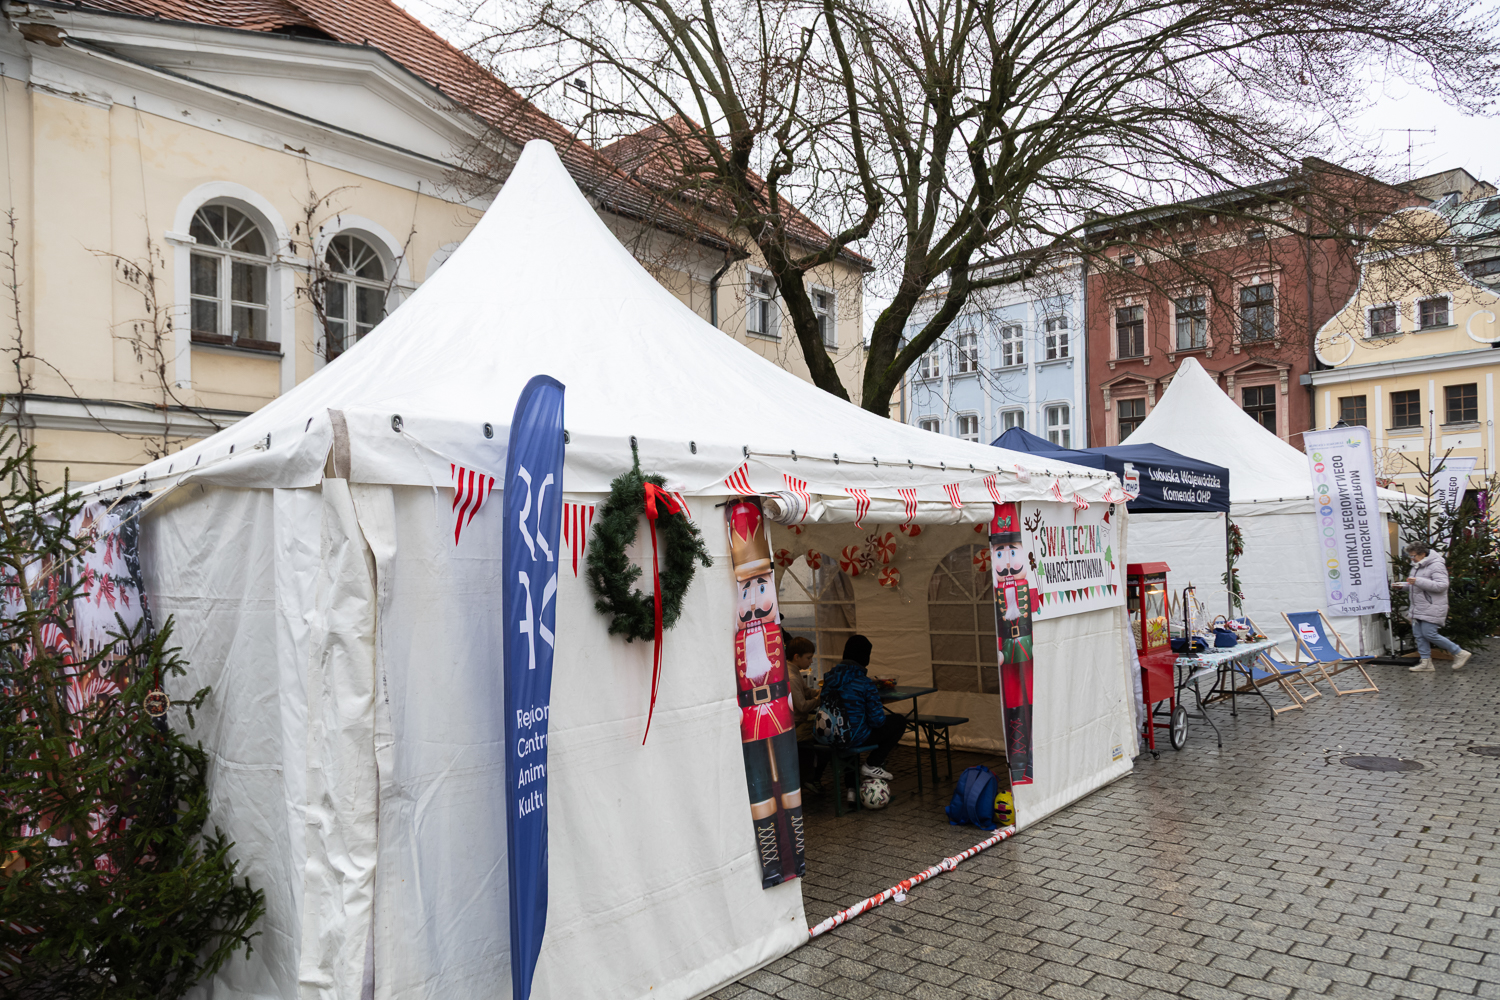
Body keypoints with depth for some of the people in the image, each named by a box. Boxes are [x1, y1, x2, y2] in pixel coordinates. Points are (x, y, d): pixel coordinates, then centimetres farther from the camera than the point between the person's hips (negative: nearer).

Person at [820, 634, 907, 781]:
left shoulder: (829, 676, 1)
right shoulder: (865, 683, -17)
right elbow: (877, 720, -13)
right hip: (854, 737, -6)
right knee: (899, 721, 10)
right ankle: (871, 766, 14)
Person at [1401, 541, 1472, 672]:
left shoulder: (1436, 566, -13)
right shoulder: (1417, 566, 16)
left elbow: (1442, 585, -25)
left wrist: (1418, 581, -29)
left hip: (1432, 609, -9)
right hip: (1418, 608, 9)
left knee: (1429, 634, -10)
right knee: (1418, 635, 7)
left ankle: (1460, 653, 6)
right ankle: (1425, 662, 13)